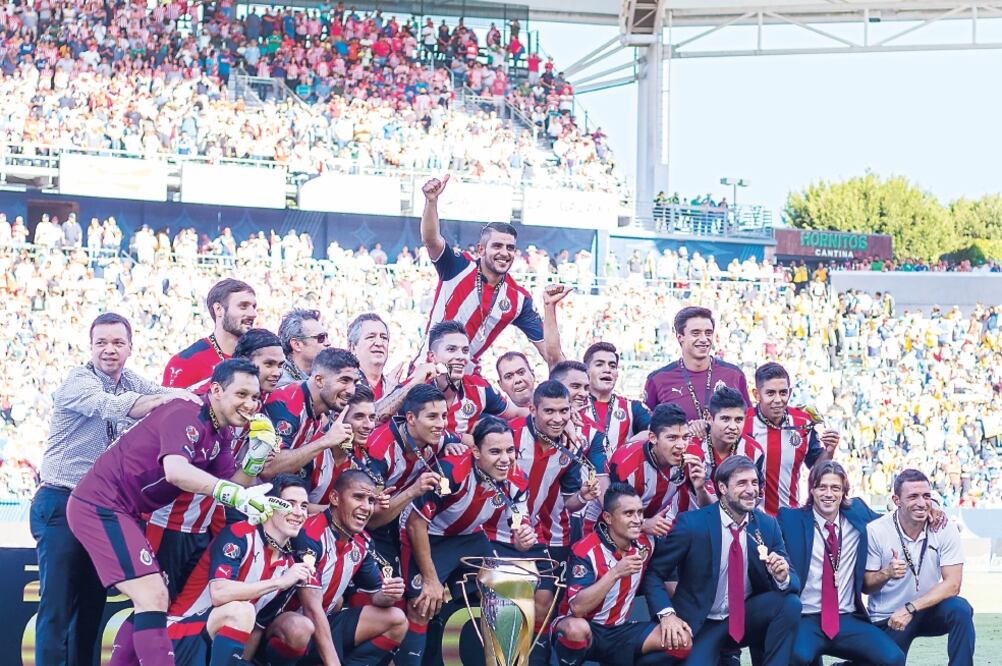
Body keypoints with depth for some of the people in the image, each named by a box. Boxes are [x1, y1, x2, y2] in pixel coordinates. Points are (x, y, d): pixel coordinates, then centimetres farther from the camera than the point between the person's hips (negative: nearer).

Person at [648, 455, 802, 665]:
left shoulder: (767, 525, -1)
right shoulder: (692, 523, -12)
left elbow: (792, 581, 1)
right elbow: (654, 572, -6)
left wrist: (783, 578, -23)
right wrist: (667, 615, -21)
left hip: (748, 618, 4)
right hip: (702, 624, -4)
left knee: (791, 603, -22)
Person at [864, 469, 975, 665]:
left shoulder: (944, 530, -12)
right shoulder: (875, 532, -14)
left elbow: (952, 584, -17)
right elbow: (866, 586, -8)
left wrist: (910, 609, -26)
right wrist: (886, 574, -30)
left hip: (927, 610, 0)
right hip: (886, 619, 0)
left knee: (960, 609, -28)